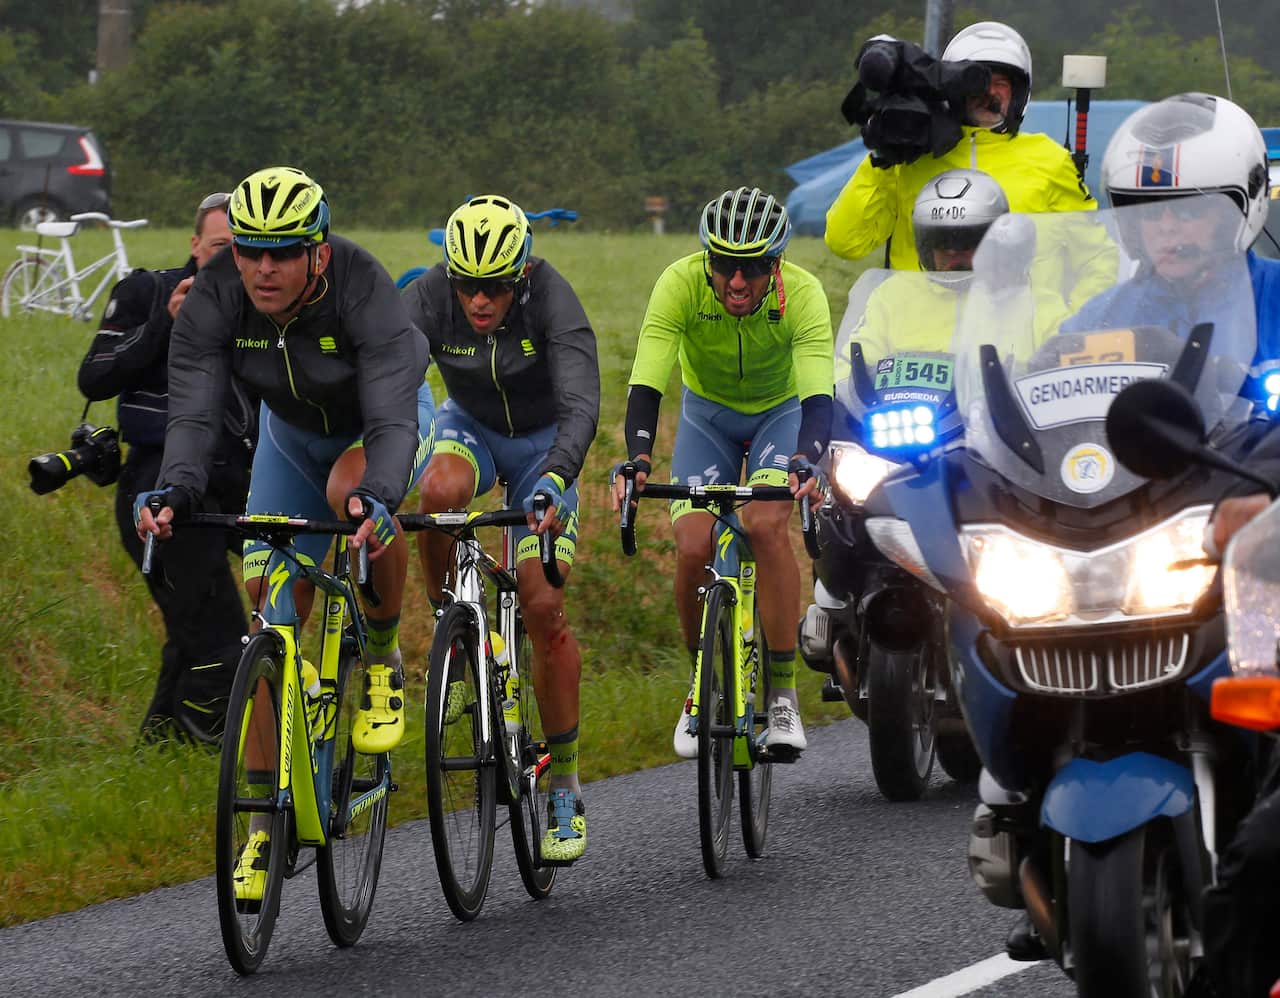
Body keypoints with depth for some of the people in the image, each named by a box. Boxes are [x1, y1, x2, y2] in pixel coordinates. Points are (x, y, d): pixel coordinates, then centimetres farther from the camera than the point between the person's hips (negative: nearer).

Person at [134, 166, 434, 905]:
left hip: (384, 421, -3)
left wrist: (376, 497, -63)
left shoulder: (365, 292, -36)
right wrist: (175, 490, -53)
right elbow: (193, 412, -33)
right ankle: (270, 817, 3)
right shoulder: (215, 298, -27)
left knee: (353, 491, -38)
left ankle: (384, 657, -12)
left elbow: (391, 421, -44)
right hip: (292, 434, 4)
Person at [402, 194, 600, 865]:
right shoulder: (429, 299, -26)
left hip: (543, 441, -1)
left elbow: (581, 405, -42)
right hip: (471, 429, 1)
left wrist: (555, 482, -59)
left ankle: (565, 789, 1)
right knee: (439, 491, -36)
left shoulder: (551, 299, -32)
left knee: (542, 605, -12)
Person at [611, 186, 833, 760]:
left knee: (766, 523, -29)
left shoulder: (801, 294, -32)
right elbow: (646, 385, -36)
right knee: (693, 548, -18)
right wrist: (637, 461, -53)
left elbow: (817, 397, -41)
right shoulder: (681, 284, -30)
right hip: (708, 413, 1)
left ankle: (783, 691, -19)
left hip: (782, 411, -1)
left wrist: (805, 464, -59)